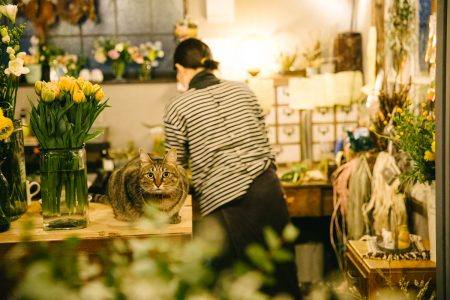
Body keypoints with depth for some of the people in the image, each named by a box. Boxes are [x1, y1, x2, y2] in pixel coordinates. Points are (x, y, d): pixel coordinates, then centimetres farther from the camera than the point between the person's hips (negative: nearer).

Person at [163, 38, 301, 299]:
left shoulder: (178, 108, 0)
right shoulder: (242, 90, 11)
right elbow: (264, 142, 16)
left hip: (226, 202, -4)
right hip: (268, 189, 4)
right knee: (283, 277, 12)